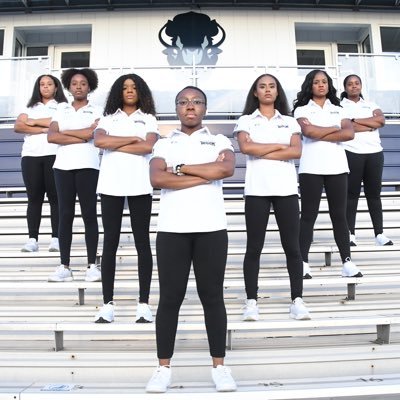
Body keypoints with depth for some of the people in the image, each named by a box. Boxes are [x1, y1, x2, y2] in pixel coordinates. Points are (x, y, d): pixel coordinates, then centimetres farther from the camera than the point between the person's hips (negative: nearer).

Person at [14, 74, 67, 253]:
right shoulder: (30, 107, 21)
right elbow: (17, 126, 5)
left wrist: (35, 122, 1)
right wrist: (44, 129, -7)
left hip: (54, 155, -3)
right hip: (30, 155, 3)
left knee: (55, 197, -4)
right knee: (34, 197, -1)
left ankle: (55, 238, -3)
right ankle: (32, 239, -1)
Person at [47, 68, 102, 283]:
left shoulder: (96, 110, 8)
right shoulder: (61, 109, 15)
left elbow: (91, 132, -11)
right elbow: (51, 137, 1)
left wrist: (64, 132, 0)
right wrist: (80, 138, -6)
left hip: (87, 166, -2)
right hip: (63, 165, 3)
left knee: (89, 214, -2)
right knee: (65, 214, 1)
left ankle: (92, 265, 3)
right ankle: (64, 266, 4)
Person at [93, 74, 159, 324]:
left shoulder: (149, 119, 11)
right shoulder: (108, 118, 14)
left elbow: (149, 146, -8)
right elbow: (99, 141, -7)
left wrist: (115, 145, -5)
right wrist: (133, 139, -6)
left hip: (139, 185, -1)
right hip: (111, 185, 1)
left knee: (142, 242, 1)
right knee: (110, 242, 2)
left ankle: (144, 303, 7)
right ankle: (108, 303, 8)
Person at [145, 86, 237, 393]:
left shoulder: (220, 141, 11)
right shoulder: (164, 144, 12)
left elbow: (227, 169, -11)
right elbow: (157, 178, -7)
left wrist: (181, 168, -6)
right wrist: (206, 175, -8)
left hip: (211, 228, 0)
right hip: (171, 229, 1)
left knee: (212, 296, 5)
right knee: (170, 297, 4)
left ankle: (219, 365, 17)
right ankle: (164, 367, 16)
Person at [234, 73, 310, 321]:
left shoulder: (290, 122, 14)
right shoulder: (246, 121, 9)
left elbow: (296, 152, -3)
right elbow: (246, 147, -11)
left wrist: (261, 151, -7)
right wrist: (279, 145, -4)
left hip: (286, 189, 2)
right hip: (256, 190, -1)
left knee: (292, 246, 3)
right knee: (254, 247, 2)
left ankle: (297, 300, 12)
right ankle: (252, 301, 9)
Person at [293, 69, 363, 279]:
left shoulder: (338, 110, 16)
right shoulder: (302, 109, 7)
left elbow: (349, 134, -2)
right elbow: (308, 132, -13)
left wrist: (319, 133, -8)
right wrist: (335, 128, -1)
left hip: (337, 167, 3)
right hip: (311, 168, -3)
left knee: (339, 215, 4)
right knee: (308, 215, -1)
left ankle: (347, 262, 7)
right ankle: (303, 263, 2)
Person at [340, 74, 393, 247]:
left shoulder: (371, 105, 18)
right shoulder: (340, 106, 5)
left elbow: (381, 120, -2)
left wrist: (356, 120, -7)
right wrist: (371, 124, -5)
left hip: (374, 153, 4)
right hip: (351, 153, -3)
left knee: (374, 193, 3)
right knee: (352, 193, -4)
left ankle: (380, 234, 5)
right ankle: (351, 234, -3)